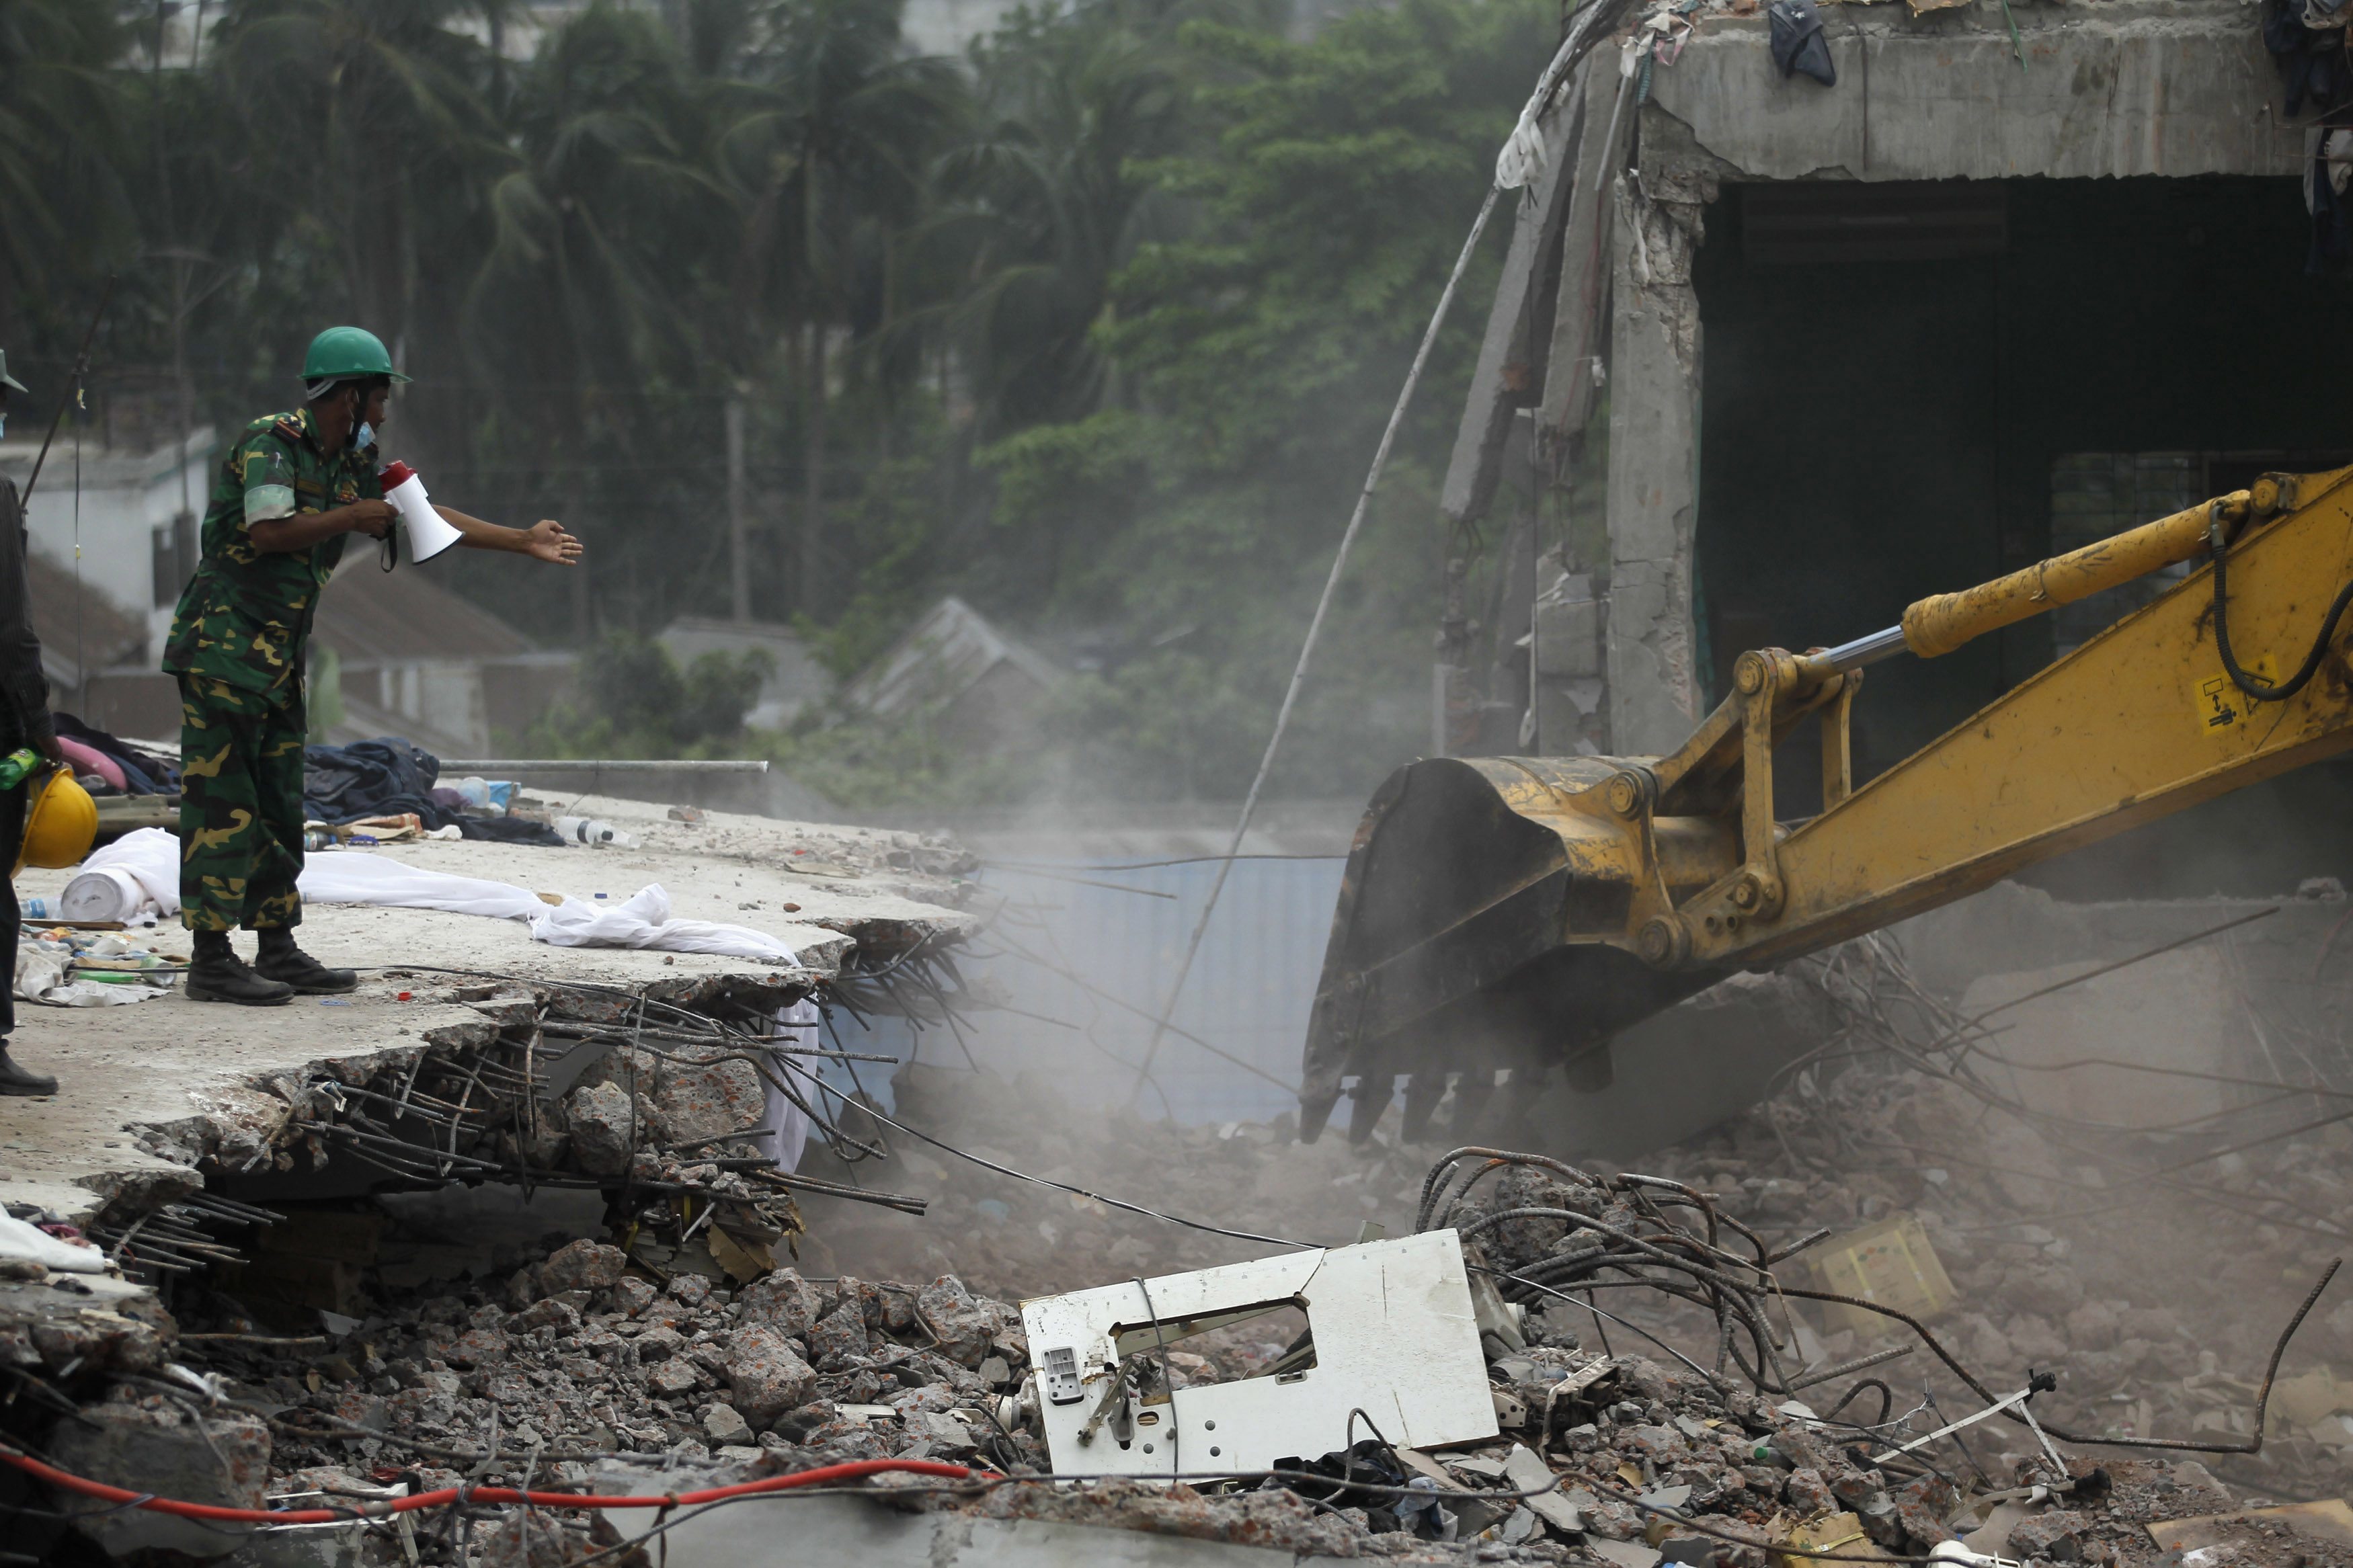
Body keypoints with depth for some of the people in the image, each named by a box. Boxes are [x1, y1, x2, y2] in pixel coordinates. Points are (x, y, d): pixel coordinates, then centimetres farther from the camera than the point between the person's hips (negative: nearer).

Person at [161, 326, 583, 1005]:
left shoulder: (349, 465, 15)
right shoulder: (270, 442, -12)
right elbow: (268, 531, -25)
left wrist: (524, 541, 22)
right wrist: (354, 517, -13)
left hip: (278, 656, 9)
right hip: (223, 648, -9)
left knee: (277, 806, 11)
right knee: (222, 802, -9)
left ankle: (279, 952, 16)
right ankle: (211, 960, -10)